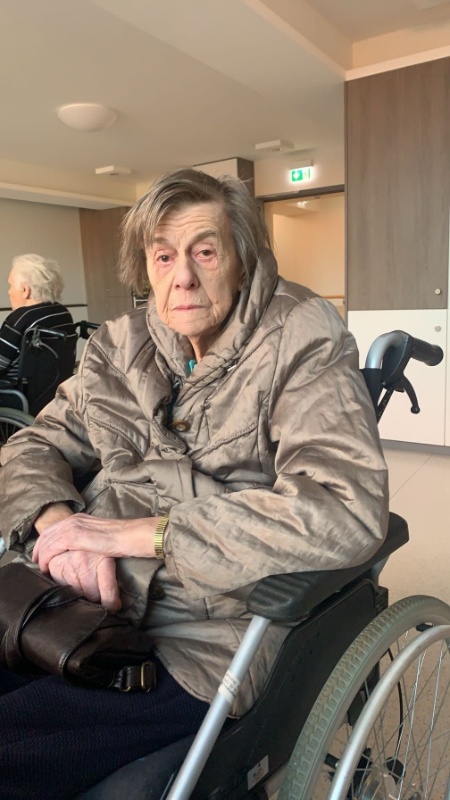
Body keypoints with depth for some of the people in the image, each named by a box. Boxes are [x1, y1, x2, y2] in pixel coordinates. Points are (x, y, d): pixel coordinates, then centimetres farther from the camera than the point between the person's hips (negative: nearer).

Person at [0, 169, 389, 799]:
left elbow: (348, 510, -18)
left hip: (203, 639, -5)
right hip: (81, 599, 6)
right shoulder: (120, 345, 11)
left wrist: (141, 531, -19)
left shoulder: (302, 339, -5)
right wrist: (58, 521, -12)